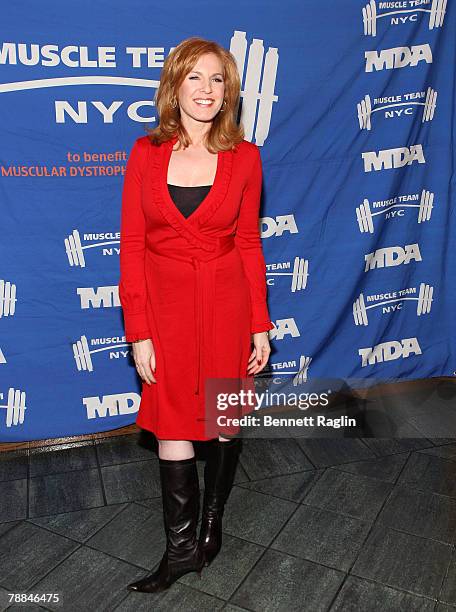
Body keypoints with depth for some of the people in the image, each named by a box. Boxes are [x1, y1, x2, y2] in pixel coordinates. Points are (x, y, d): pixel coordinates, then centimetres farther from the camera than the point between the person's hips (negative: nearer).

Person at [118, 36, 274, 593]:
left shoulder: (244, 157, -2)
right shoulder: (146, 153, -2)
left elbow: (248, 243, 3)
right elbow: (131, 247, -3)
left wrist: (260, 324, 2)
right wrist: (138, 332, -7)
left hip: (226, 305, 1)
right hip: (166, 307, 0)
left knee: (225, 421, 13)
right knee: (173, 429, 7)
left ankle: (212, 521, 40)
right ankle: (181, 547, 28)